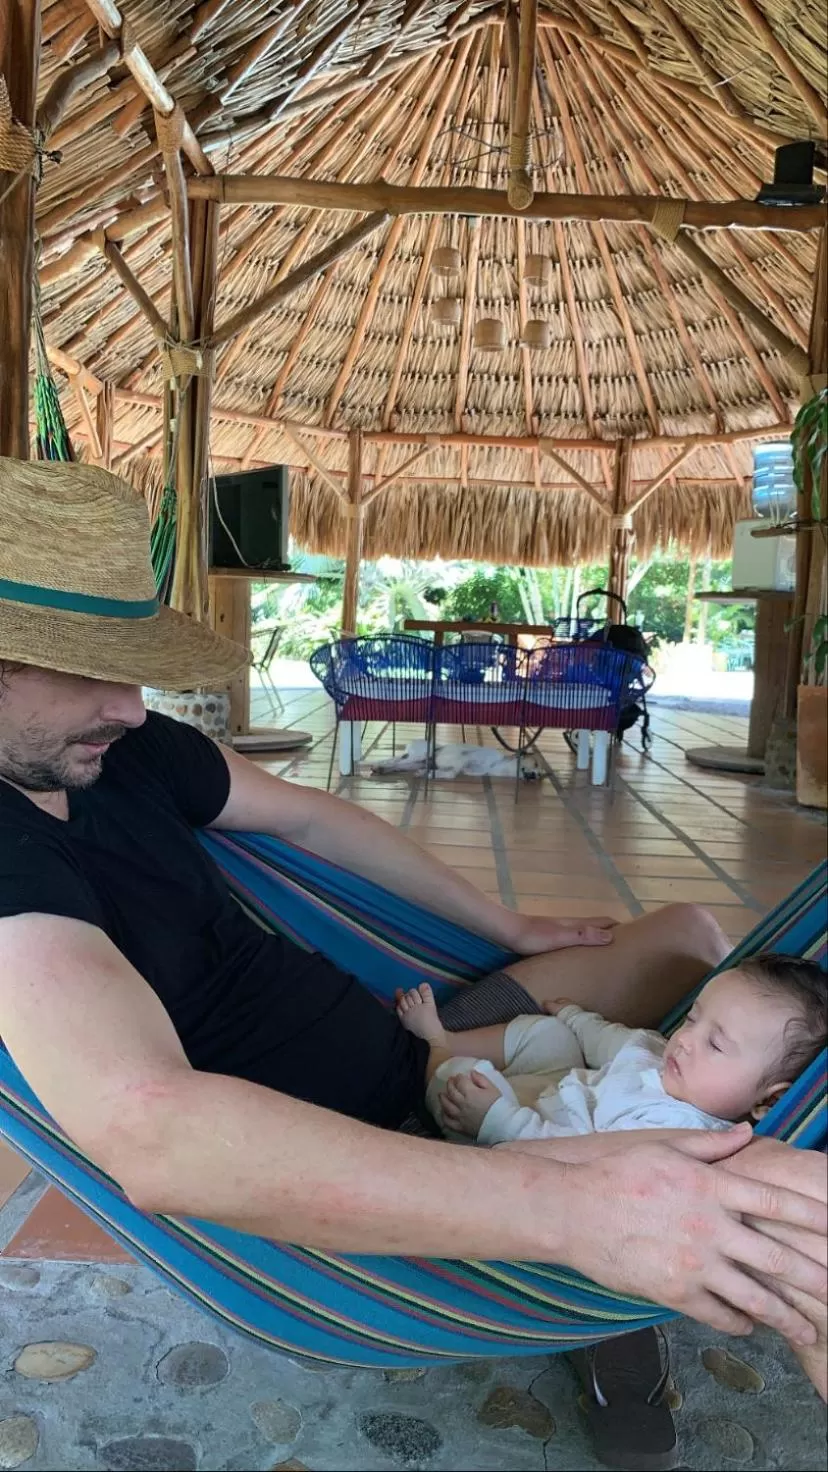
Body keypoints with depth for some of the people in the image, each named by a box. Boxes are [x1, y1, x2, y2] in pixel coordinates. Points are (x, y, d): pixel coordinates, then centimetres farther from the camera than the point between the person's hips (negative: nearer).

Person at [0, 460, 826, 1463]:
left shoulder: (123, 750, -3)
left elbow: (309, 819, 10)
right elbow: (150, 1132, -43)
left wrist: (509, 928, 15)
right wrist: (569, 1210, -46)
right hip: (337, 1199, -8)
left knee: (687, 931, 12)